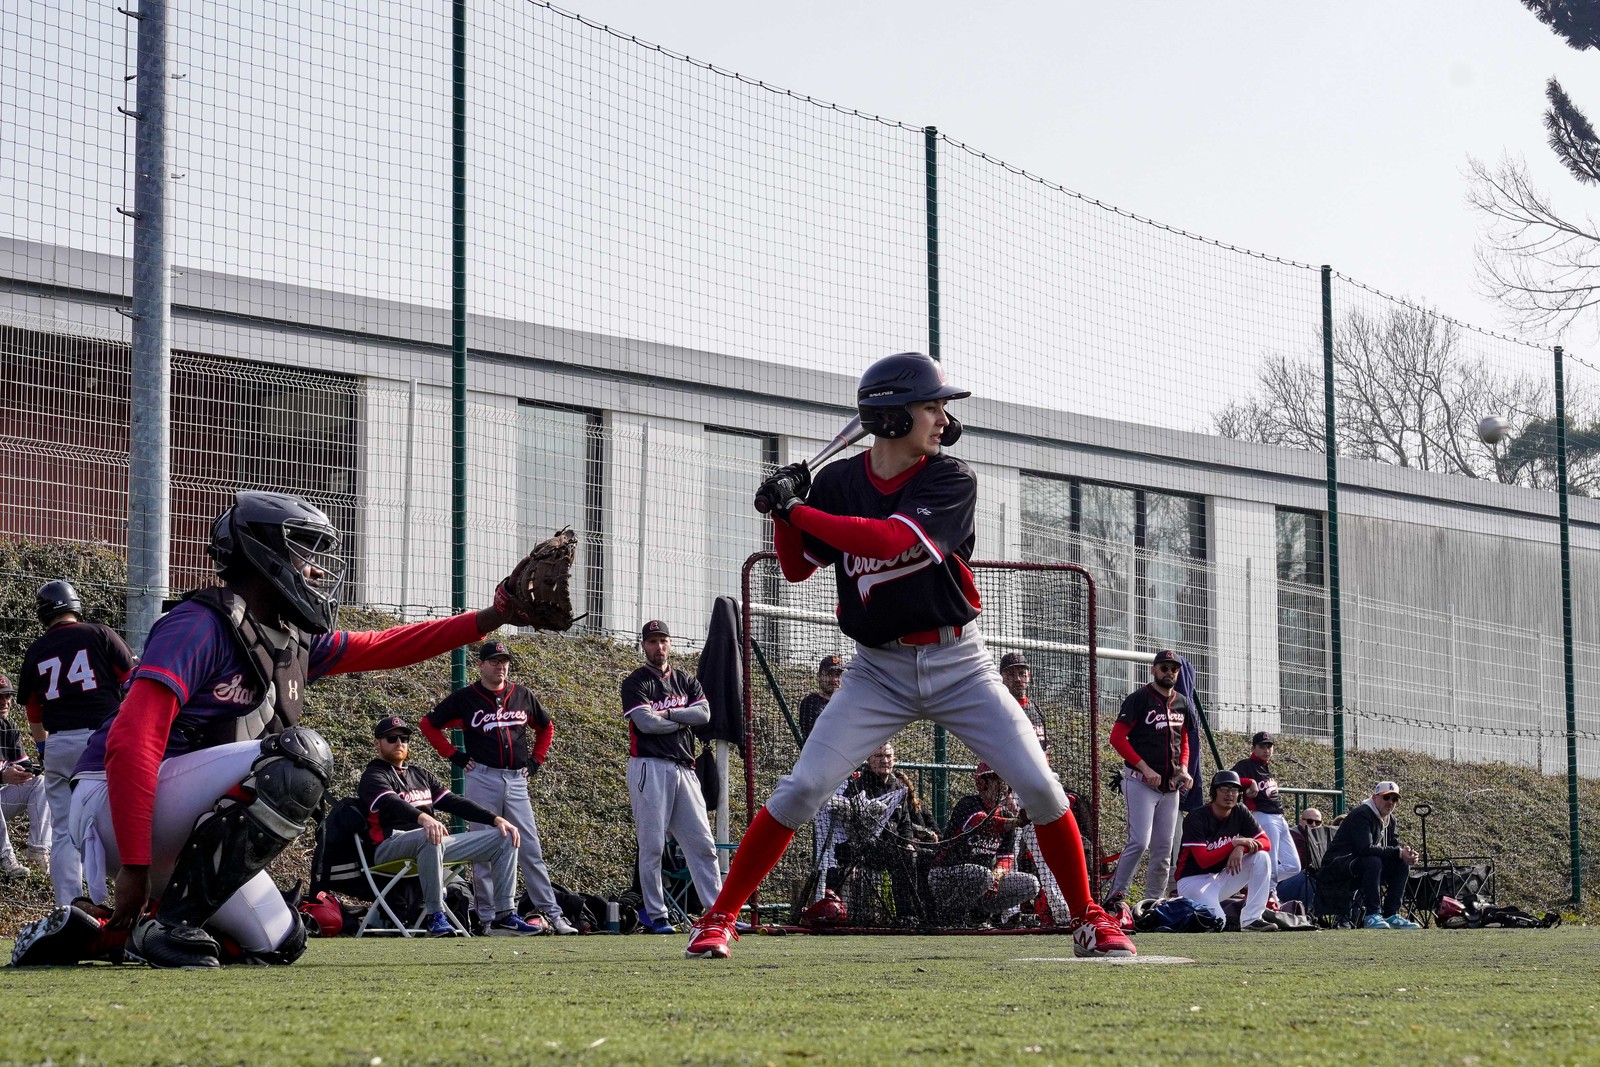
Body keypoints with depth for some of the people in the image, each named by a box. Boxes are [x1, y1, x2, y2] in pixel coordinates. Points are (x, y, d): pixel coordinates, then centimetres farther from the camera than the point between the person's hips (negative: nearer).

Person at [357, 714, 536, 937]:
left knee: (505, 838, -1)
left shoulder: (420, 775, 27)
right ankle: (434, 916, -36)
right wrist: (422, 818, -42)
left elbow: (453, 801, 18)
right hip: (391, 846, -8)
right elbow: (391, 802, -21)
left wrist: (496, 819, 4)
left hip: (434, 844, 8)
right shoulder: (374, 777, 2)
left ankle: (503, 916, -10)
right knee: (430, 838, -43)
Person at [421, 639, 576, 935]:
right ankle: (488, 916, 5)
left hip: (516, 780, 3)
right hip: (482, 779, -3)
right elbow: (428, 724, 6)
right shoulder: (465, 698, 1)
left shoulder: (522, 696, 10)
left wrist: (535, 760, 13)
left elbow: (546, 727, 24)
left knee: (530, 850, 1)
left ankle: (551, 914, 0)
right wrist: (455, 756, 0)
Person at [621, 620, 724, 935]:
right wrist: (685, 719, -1)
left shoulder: (687, 681, 17)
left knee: (702, 843, 2)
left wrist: (668, 713, -8)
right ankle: (655, 915, 1)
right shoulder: (635, 683, 2)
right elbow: (646, 722, -13)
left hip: (684, 769, 5)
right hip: (650, 768, -5)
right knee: (652, 845, -4)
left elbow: (704, 713, 1)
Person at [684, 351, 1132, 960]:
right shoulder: (837, 483, -2)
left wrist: (797, 508, -23)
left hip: (957, 663, -1)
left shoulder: (951, 480, -10)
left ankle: (1089, 920, 8)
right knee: (802, 789, -10)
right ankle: (718, 919, 0)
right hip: (878, 669, 1)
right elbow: (796, 568, 8)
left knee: (1039, 786, -8)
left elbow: (892, 540, -26)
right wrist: (786, 509, -10)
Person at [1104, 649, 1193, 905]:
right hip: (1141, 782, -7)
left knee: (1164, 849, 7)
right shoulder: (1139, 699, -5)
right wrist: (1145, 768, -16)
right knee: (1140, 842, -18)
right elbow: (1117, 737, -10)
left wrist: (1183, 769, 6)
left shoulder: (1182, 703, 14)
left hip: (1170, 786, 7)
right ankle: (1116, 894, -10)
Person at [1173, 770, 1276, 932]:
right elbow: (1203, 861, -24)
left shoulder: (1240, 812, 0)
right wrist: (1234, 843, -29)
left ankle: (1251, 920, -15)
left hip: (1222, 878, 6)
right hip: (1194, 880, -6)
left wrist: (1242, 848, -26)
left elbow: (1265, 842, -6)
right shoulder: (1196, 818, -18)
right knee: (1216, 920, -30)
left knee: (1261, 858, -14)